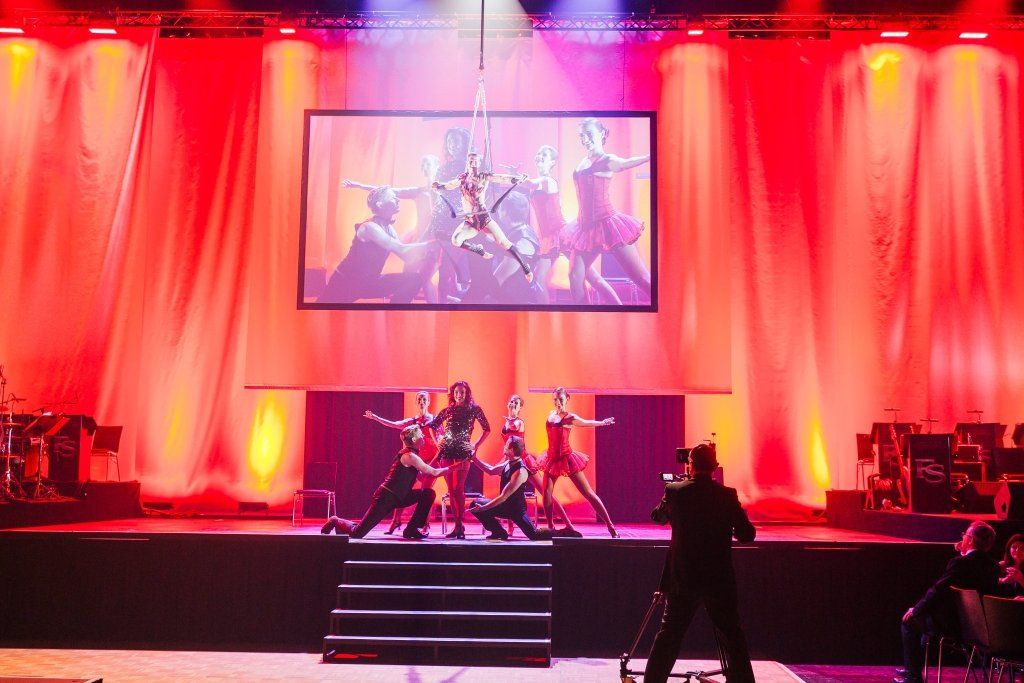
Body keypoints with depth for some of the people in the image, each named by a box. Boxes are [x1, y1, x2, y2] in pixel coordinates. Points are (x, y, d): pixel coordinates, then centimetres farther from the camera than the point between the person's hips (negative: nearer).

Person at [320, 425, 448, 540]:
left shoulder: (410, 454, 10)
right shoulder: (409, 456, -19)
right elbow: (434, 472, -22)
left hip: (397, 497, 9)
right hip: (386, 498, -9)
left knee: (428, 494, -1)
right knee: (357, 533, -7)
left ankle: (411, 530, 5)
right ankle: (337, 522, 24)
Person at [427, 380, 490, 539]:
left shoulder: (474, 409, 3)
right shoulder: (448, 410, 10)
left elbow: (487, 429, 7)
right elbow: (432, 426, 20)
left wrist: (476, 445, 0)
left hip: (463, 452, -3)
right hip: (446, 452, 3)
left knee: (458, 488, -12)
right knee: (451, 489, 4)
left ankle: (459, 525, -8)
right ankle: (458, 524, 10)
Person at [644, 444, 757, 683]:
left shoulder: (675, 491, -5)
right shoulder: (727, 495, -5)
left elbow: (657, 516, 13)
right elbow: (746, 535, -1)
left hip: (683, 578, 1)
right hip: (719, 580, 0)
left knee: (669, 635, 8)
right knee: (732, 637, 10)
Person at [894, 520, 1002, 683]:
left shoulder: (960, 563, -22)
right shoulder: (993, 566, 0)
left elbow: (937, 591, -21)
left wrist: (916, 609, -6)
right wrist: (964, 554, 9)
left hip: (952, 625, -8)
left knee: (909, 622, 12)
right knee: (922, 616, 30)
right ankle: (913, 667, 39)